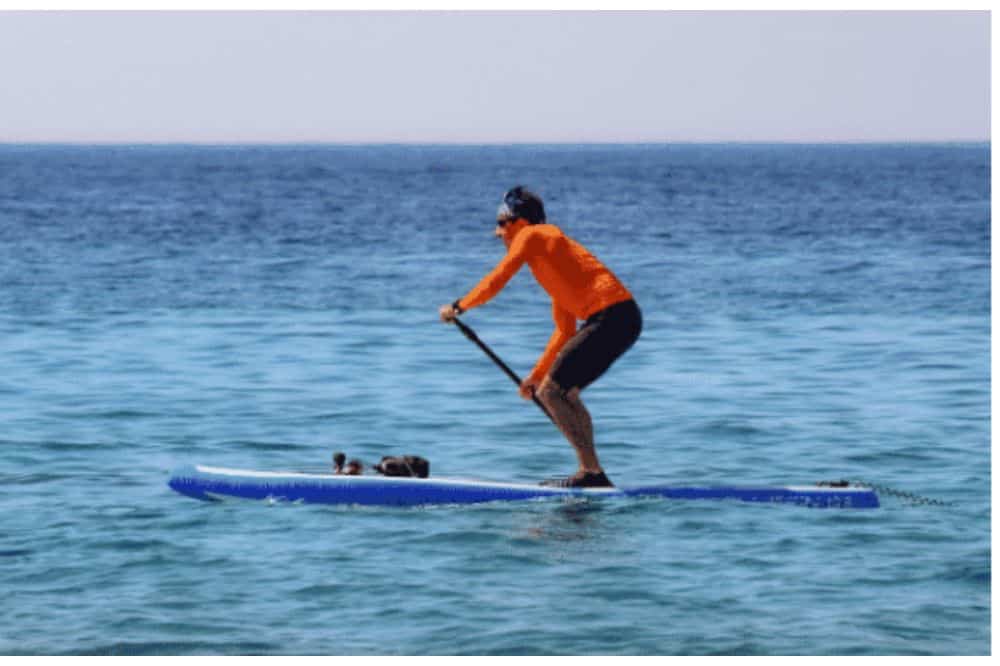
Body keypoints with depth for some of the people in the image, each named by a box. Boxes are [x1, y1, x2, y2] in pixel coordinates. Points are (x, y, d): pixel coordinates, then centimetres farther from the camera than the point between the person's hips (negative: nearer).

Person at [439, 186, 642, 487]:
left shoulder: (532, 236, 3)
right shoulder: (549, 248, 28)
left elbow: (495, 282, -3)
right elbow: (565, 330, 29)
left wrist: (457, 307, 12)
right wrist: (537, 375, 30)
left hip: (611, 317, -9)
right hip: (625, 318, 9)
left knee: (551, 392, -8)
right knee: (564, 392, 18)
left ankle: (592, 471, -12)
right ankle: (591, 471, 15)